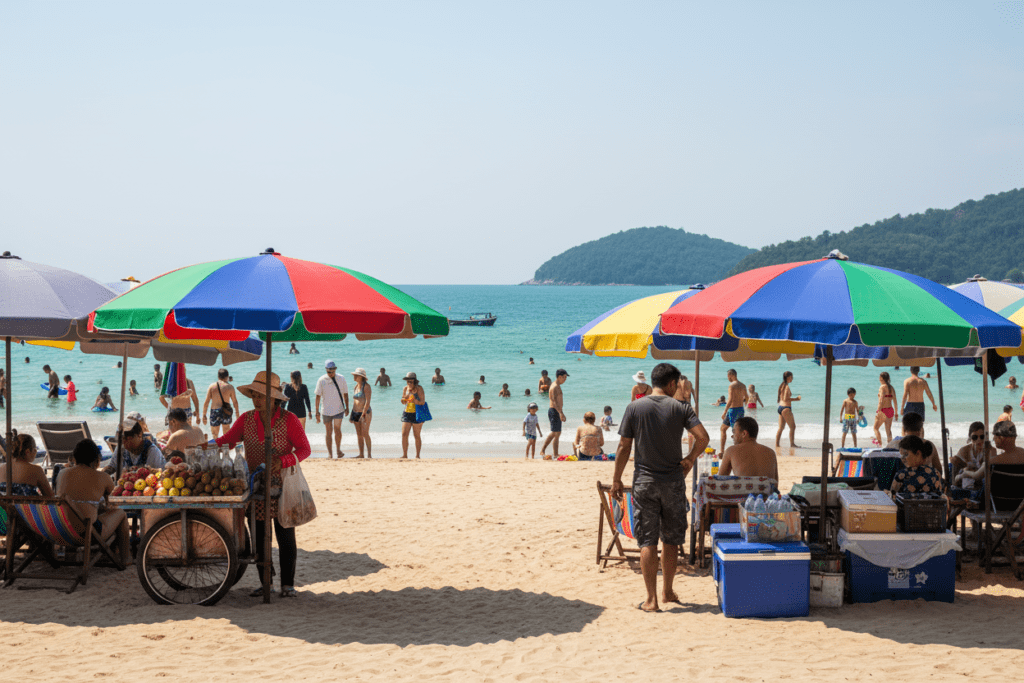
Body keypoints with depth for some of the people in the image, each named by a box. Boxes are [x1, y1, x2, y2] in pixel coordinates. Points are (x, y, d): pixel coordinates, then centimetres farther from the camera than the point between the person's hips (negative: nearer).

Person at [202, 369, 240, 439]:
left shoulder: (211, 386, -2)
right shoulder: (230, 387, -3)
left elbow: (206, 402, -3)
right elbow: (235, 401, 3)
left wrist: (204, 415, 3)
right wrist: (237, 412, 17)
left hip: (214, 412, -1)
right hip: (226, 412, 1)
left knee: (215, 434, 6)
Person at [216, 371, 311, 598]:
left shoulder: (289, 420, -5)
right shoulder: (246, 419, 6)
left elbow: (304, 449, -5)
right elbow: (227, 440, 8)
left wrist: (282, 461, -21)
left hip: (282, 487, -4)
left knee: (285, 536, -1)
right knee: (258, 535, 5)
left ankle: (287, 584, 9)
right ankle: (265, 582, 16)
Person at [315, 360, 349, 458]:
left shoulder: (341, 379, 0)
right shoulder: (321, 380, -5)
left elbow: (345, 394, 9)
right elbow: (318, 396, -3)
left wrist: (347, 408, 7)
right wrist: (317, 412, -5)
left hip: (339, 409, 0)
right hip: (326, 410, 0)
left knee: (337, 429, -11)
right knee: (329, 432, 4)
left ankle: (338, 450, 6)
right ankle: (329, 453, 12)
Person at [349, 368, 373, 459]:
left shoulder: (366, 386, -10)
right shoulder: (356, 386, 13)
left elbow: (368, 401, -16)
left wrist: (364, 414, -22)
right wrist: (352, 414, 15)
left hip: (365, 413, -8)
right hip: (356, 413, 8)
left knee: (365, 433, -11)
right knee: (359, 434, 7)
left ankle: (369, 454, -8)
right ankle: (361, 454, 11)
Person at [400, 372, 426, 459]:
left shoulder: (419, 389, -7)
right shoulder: (405, 388, 8)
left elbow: (422, 402, -12)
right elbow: (403, 402, 14)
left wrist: (415, 401, -29)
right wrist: (404, 399, -9)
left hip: (417, 414, -4)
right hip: (406, 413, 5)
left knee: (416, 436, 0)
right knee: (404, 434, -5)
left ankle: (417, 456, 8)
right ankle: (405, 455, 1)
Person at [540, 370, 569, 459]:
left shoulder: (558, 386, 19)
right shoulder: (555, 387, -14)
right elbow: (554, 401, -23)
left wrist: (561, 413, 29)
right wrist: (560, 412, -30)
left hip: (558, 412, 11)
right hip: (554, 411, -11)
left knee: (558, 433, 12)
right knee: (554, 433, -11)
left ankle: (556, 454, 13)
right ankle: (542, 451, -10)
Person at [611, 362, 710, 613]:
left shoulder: (634, 408, -1)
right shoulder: (680, 408, -3)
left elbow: (624, 447, -1)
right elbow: (702, 437, -14)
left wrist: (616, 480, 6)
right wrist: (690, 459, 2)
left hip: (644, 482, 0)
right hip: (673, 482, 0)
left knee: (647, 542, 2)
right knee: (671, 540, 15)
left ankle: (652, 599, -2)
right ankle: (667, 591, 26)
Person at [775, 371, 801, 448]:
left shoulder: (782, 386, 14)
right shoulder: (787, 387, -14)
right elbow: (785, 399, -19)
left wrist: (794, 398, 20)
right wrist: (795, 399, -12)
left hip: (780, 407, 9)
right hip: (786, 408, -9)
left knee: (781, 428, 10)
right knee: (792, 426, -1)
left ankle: (776, 444, 8)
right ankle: (792, 444, -1)